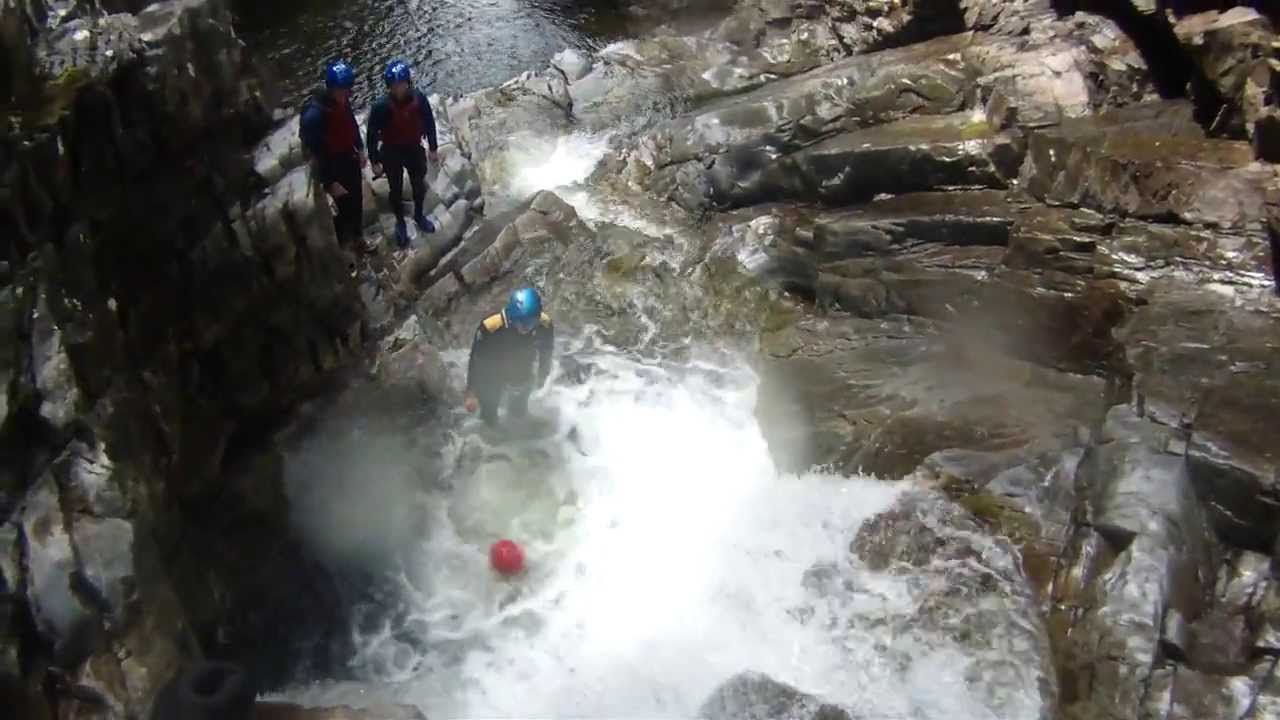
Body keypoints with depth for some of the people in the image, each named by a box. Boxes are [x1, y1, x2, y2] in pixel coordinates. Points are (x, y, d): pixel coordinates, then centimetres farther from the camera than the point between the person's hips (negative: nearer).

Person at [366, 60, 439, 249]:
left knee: (419, 185, 21)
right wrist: (375, 161, -10)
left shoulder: (419, 98, -19)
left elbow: (429, 123, -3)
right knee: (396, 190, 15)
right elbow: (373, 134, -15)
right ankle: (400, 223, 39)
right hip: (392, 153, -3)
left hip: (414, 150, 3)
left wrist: (433, 148, 5)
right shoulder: (381, 106, -26)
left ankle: (419, 215, 49)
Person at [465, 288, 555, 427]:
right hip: (492, 379, -2)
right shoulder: (490, 328, -40)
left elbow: (546, 355, -8)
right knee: (490, 418, 23)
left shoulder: (545, 326, -31)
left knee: (520, 411, 31)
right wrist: (471, 393, -15)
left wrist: (542, 377, 9)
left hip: (523, 379, 3)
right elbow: (476, 360, -23)